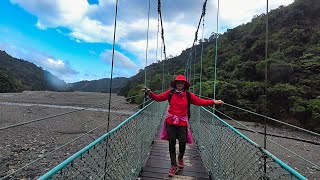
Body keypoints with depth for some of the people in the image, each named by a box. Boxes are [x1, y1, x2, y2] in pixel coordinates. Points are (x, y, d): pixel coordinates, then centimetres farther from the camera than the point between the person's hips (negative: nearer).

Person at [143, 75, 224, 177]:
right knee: (171, 143, 5)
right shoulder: (170, 93, -2)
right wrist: (150, 93, -12)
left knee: (182, 143, 3)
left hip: (182, 123, 0)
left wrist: (214, 102, -11)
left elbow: (200, 101, -5)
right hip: (171, 122, 0)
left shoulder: (188, 95, -2)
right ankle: (174, 166, 23)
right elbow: (158, 97, 1)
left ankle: (180, 158, 39)